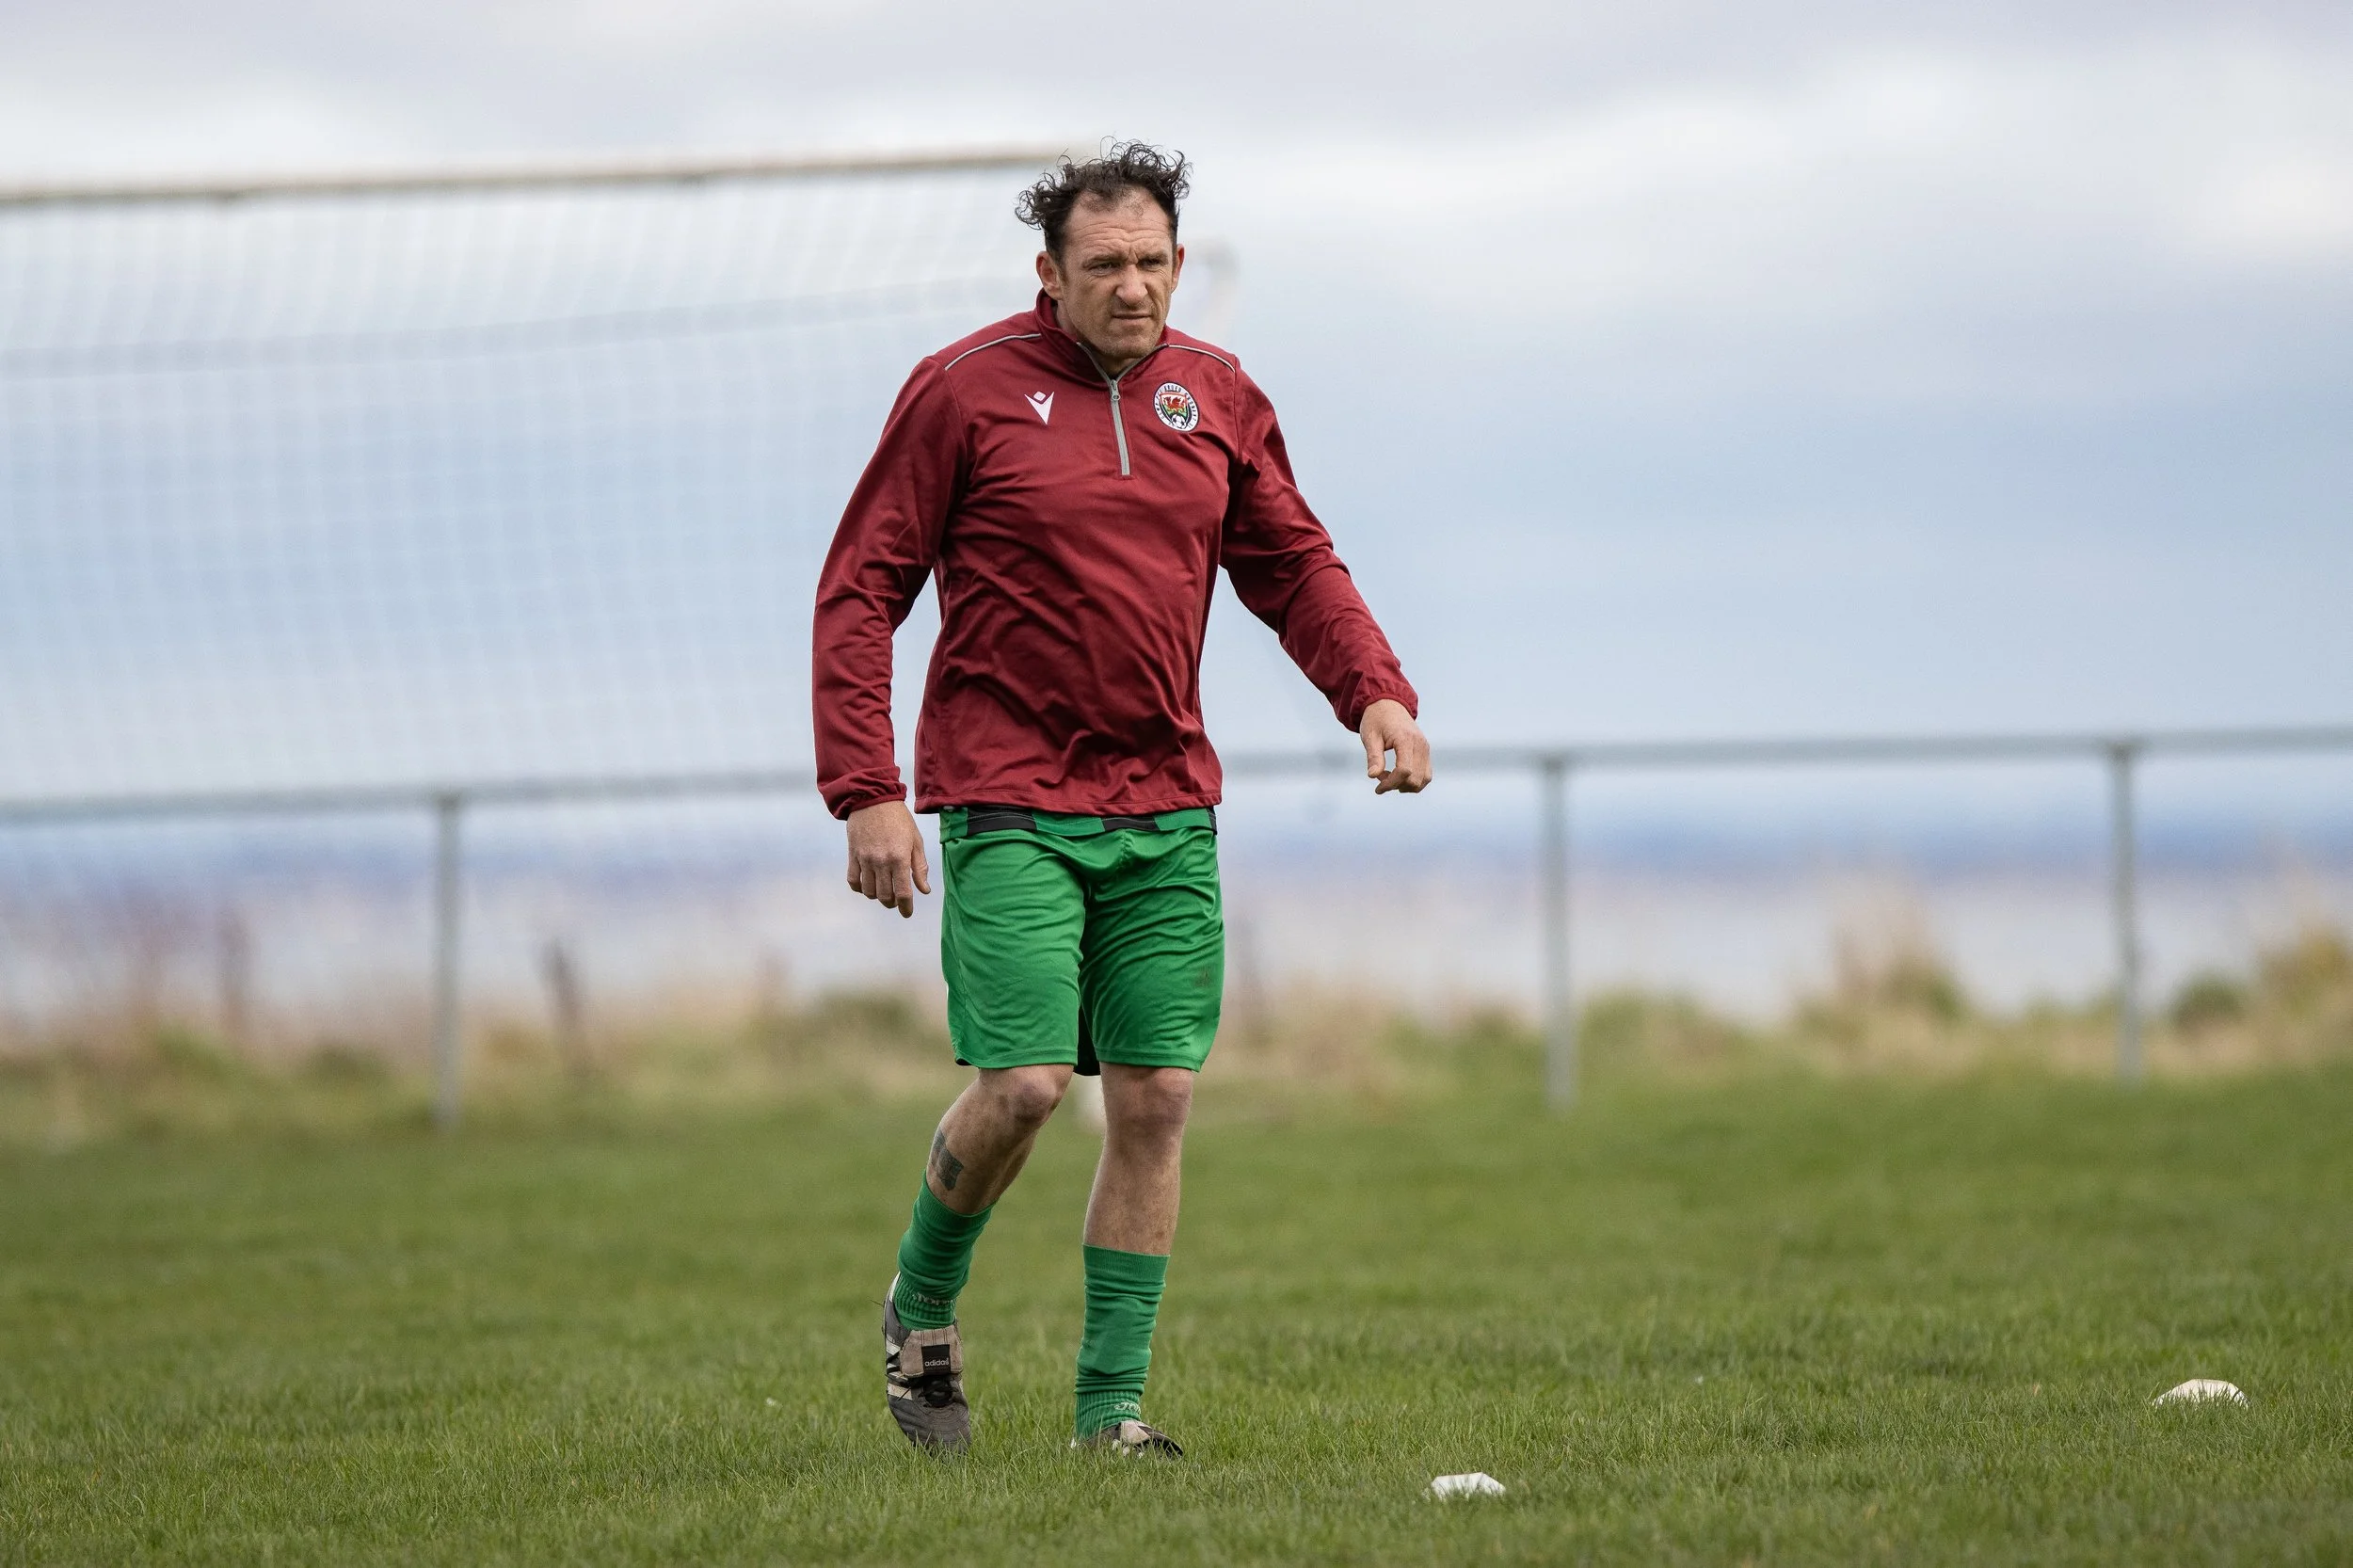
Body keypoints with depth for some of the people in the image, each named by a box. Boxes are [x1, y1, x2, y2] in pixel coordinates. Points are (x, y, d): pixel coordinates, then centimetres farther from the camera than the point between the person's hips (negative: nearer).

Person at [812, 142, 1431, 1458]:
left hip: (1167, 808, 4)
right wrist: (866, 791, -11)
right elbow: (860, 593, -3)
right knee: (1024, 1083, -13)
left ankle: (1114, 1406, 8)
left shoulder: (1218, 396, 9)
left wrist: (1375, 692, -3)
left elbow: (1294, 564, 16)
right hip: (1009, 802, -4)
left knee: (1159, 1099, 0)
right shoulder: (966, 391, -4)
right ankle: (923, 1308, 15)